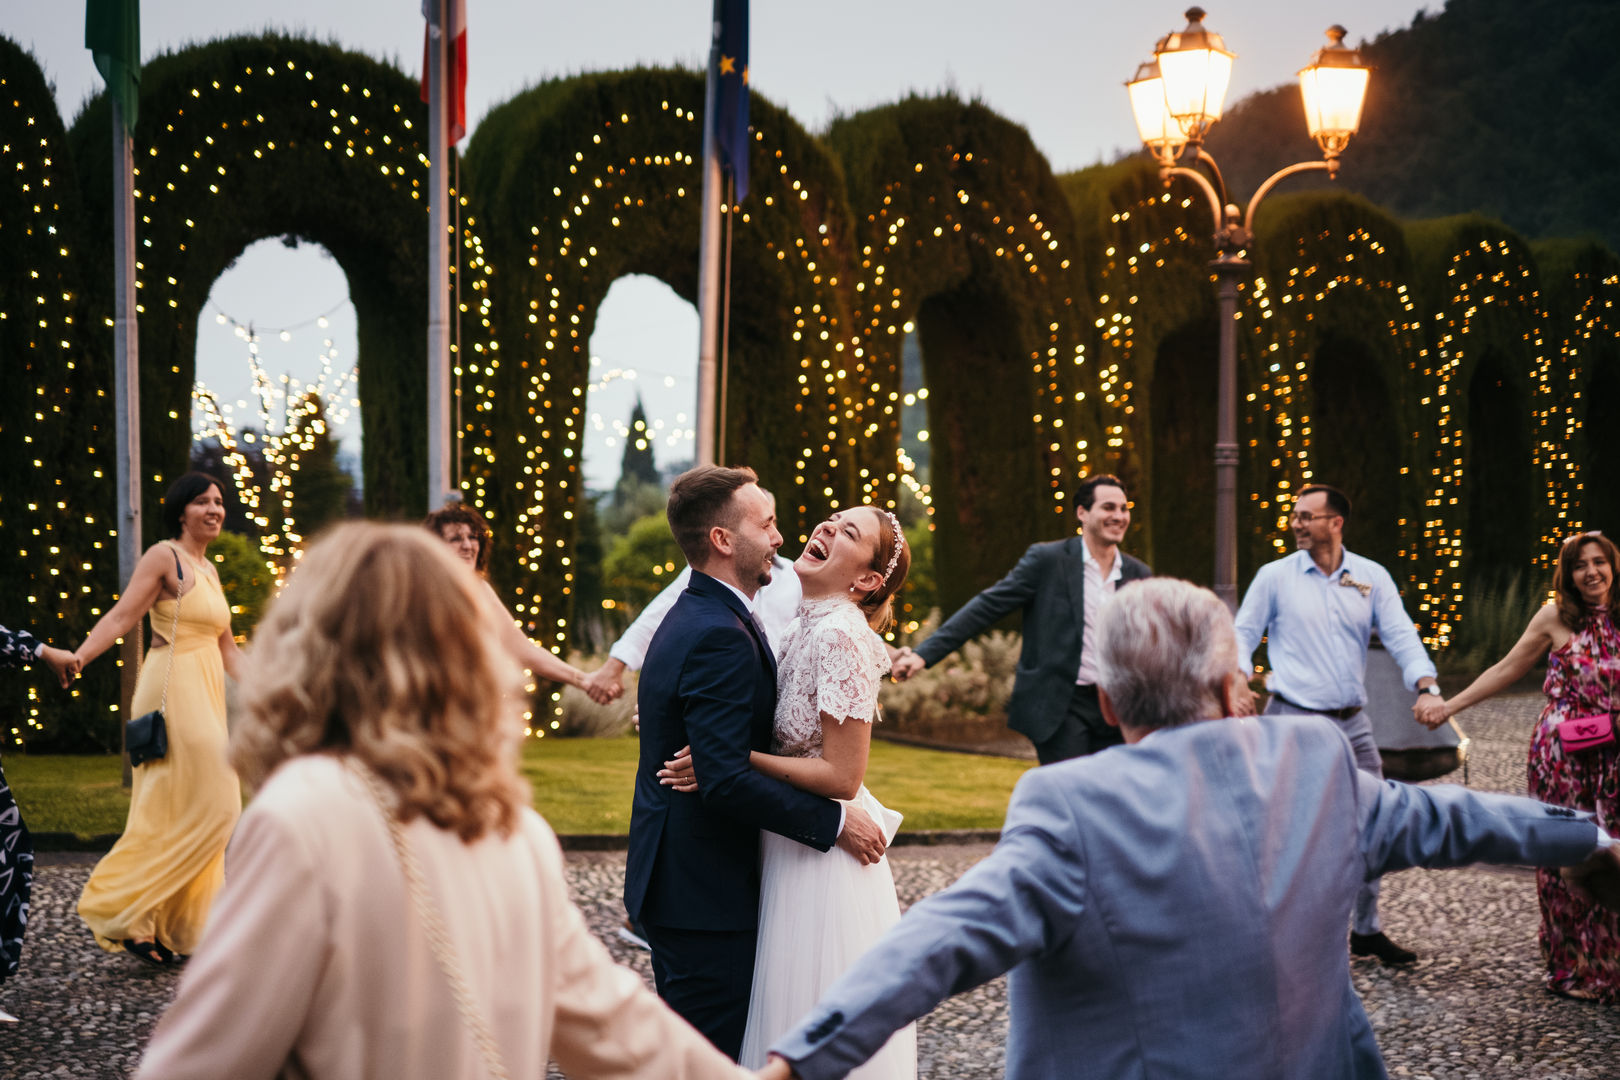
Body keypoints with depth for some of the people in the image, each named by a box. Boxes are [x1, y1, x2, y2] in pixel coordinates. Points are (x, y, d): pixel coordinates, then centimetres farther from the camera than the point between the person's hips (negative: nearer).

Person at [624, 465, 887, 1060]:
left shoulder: (689, 616, 12)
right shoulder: (720, 637, -21)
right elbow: (725, 778, -28)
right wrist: (833, 821, -20)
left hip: (672, 879, 11)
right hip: (705, 896, -11)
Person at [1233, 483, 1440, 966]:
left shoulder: (1372, 577, 6)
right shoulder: (1275, 576, 1)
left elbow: (1400, 635, 0)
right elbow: (1243, 633, 2)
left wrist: (1427, 686, -17)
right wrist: (1238, 678, -18)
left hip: (1352, 723, 3)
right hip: (1293, 719, -3)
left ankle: (1366, 930, 23)